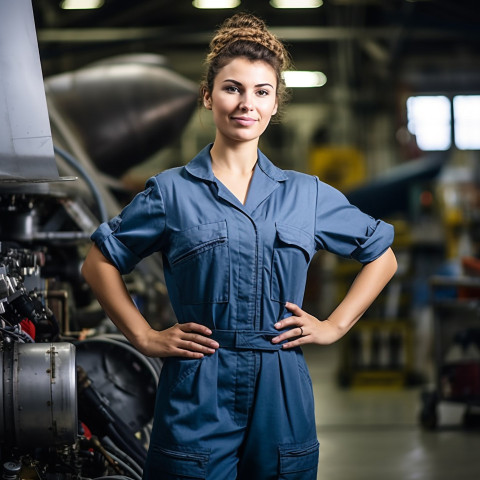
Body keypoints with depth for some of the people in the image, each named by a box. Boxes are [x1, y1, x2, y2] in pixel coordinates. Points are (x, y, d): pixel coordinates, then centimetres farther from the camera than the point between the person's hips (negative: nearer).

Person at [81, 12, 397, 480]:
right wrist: (145, 336, 1)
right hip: (197, 402, -2)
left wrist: (334, 326, 9)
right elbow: (98, 263, 8)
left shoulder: (306, 193, 9)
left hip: (281, 404, 2)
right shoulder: (171, 191, 2)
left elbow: (382, 254, 18)